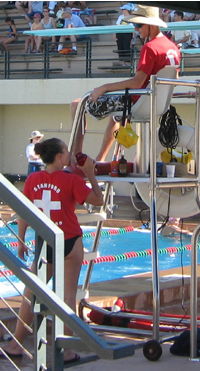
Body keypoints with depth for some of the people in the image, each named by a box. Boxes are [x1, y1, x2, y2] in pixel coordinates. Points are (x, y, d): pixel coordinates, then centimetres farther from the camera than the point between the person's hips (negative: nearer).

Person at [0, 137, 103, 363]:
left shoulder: (33, 180, 0)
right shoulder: (70, 180, -10)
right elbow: (98, 200, -3)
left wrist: (21, 242, 14)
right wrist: (90, 174, 3)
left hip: (44, 245, 3)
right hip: (69, 243, -3)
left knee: (30, 294, 12)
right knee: (68, 295, 2)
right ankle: (66, 351, 5)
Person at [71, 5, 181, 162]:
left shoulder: (150, 48, -20)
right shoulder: (172, 47, 7)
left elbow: (137, 83, -28)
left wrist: (105, 88, -22)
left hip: (137, 102, -10)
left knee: (77, 105, -3)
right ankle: (100, 159, 41)